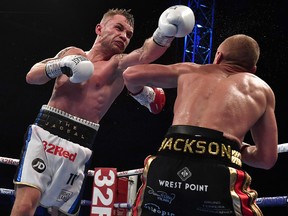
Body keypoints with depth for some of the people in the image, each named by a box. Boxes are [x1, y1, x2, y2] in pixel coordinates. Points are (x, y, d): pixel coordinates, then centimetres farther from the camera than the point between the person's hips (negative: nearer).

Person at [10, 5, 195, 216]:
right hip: (44, 132, 0)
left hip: (79, 147, 0)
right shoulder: (72, 53, 17)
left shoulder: (119, 65, 9)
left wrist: (165, 33, -33)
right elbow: (32, 76, 10)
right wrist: (60, 65, -10)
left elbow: (145, 54, -12)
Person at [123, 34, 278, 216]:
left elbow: (131, 74, 28)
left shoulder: (191, 70, 27)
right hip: (219, 175, -2)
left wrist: (140, 93, 50)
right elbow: (267, 158, 24)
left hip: (166, 168, 2)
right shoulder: (261, 88, 25)